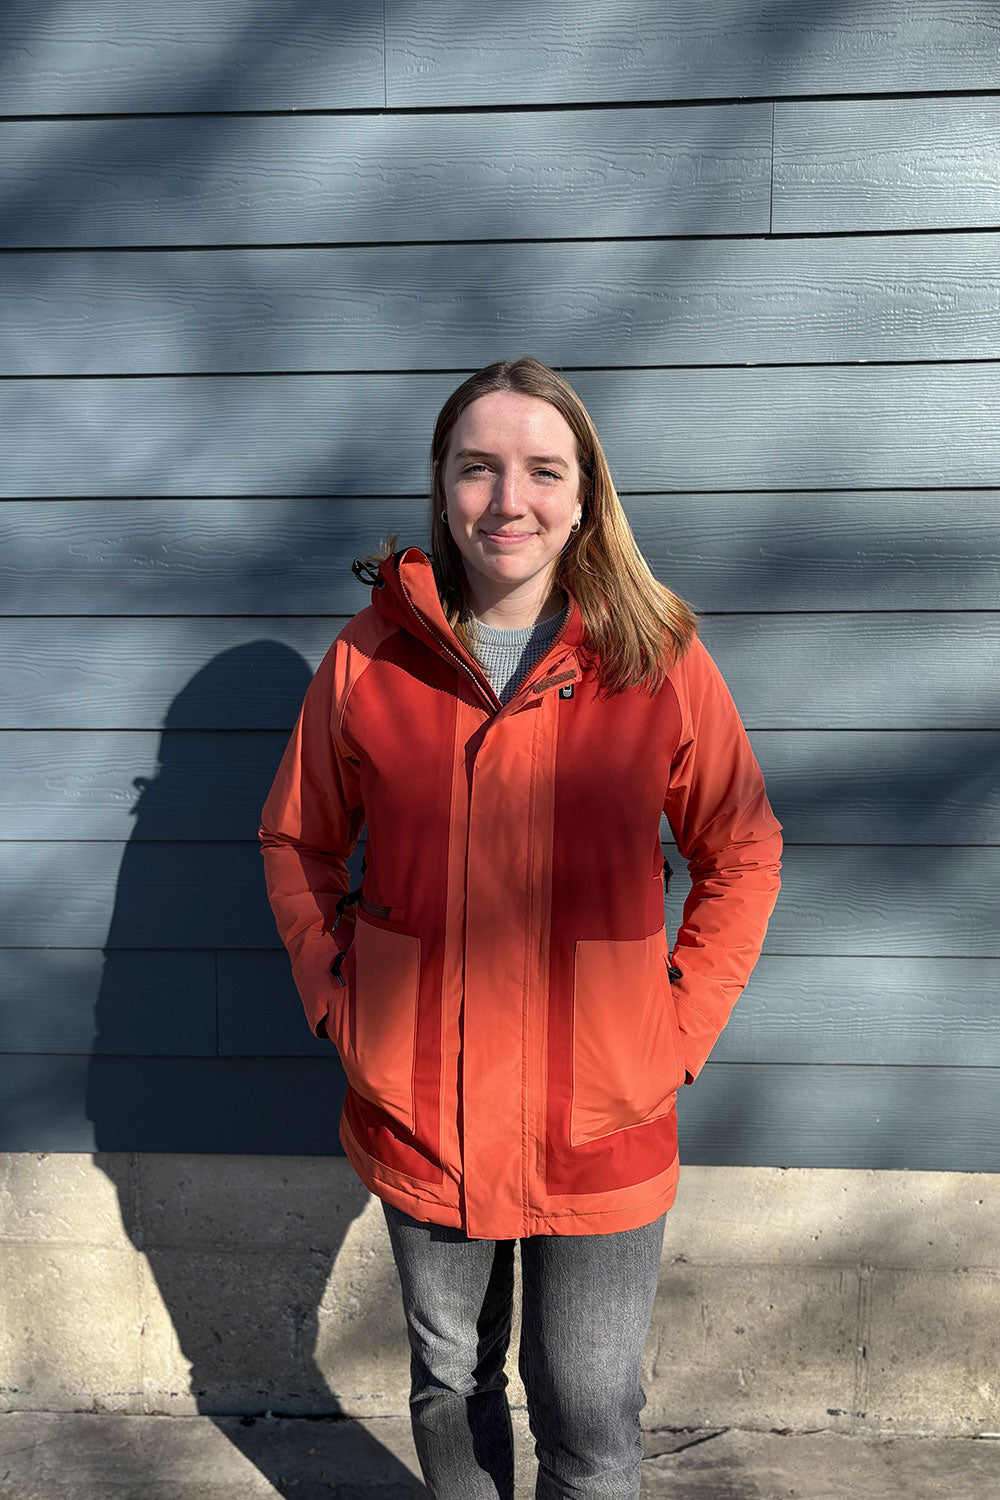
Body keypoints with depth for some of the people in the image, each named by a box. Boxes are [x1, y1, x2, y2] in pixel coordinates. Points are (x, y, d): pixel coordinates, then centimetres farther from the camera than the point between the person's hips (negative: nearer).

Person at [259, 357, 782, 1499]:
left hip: (599, 1126, -1)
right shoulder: (369, 656, -5)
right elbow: (297, 840, 9)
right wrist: (334, 997, 0)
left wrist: (681, 1029, -5)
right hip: (415, 1114, 2)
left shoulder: (660, 658, -8)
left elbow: (741, 857, 2)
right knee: (449, 1381, 23)